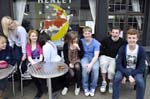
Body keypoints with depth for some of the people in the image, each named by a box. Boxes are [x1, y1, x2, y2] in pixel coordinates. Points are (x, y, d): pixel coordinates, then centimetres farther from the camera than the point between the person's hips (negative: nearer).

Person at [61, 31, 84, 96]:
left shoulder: (79, 42, -6)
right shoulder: (66, 45, -8)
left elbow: (81, 55, -7)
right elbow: (65, 56, -5)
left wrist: (78, 48, -25)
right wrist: (69, 63, -20)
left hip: (77, 60, 1)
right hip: (69, 61, -1)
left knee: (77, 67, -33)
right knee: (70, 73, -26)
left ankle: (78, 86, -11)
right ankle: (66, 87, 5)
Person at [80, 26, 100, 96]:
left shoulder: (96, 43, -8)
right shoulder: (81, 41, -4)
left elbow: (96, 56, -14)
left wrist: (91, 64, -30)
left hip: (94, 58, 0)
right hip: (85, 57, 0)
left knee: (95, 68, -31)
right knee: (85, 67, -33)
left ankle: (93, 87, -8)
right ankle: (85, 88, -14)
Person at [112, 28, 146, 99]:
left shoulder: (141, 51, -12)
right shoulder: (122, 49, -11)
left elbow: (141, 68, -13)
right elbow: (118, 65, -14)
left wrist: (126, 75, -23)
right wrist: (129, 76, -29)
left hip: (136, 71, 0)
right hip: (124, 70, 1)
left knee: (140, 82, -31)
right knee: (116, 77, -31)